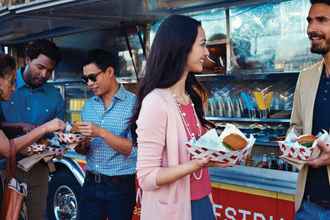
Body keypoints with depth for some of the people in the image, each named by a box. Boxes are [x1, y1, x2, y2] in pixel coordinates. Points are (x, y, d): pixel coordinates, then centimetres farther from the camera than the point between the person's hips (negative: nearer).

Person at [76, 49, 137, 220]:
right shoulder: (88, 106, 10)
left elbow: (133, 149, -14)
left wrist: (101, 133, -21)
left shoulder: (133, 103, -9)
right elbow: (86, 148, 15)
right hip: (91, 183, 5)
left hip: (120, 186, -5)